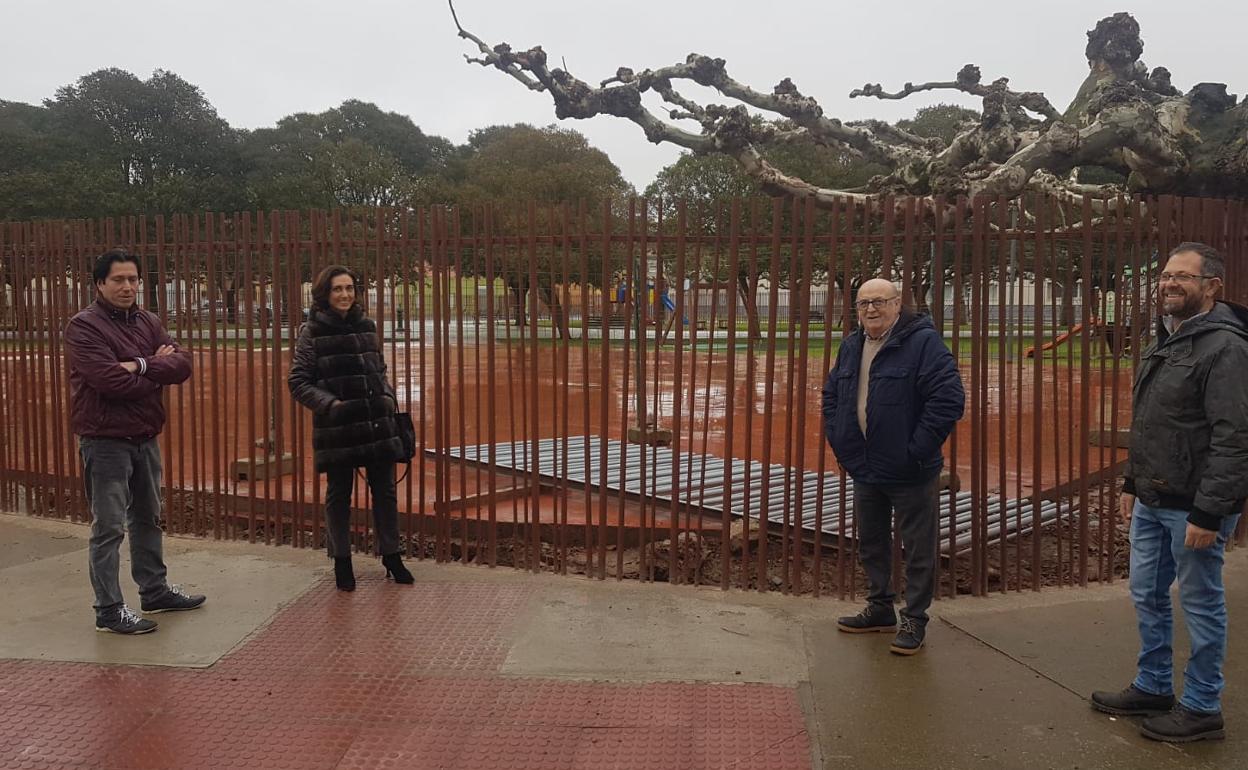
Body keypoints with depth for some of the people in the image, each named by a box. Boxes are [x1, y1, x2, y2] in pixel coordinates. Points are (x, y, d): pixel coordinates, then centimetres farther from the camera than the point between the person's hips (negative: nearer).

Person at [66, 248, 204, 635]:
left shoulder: (148, 322, 9)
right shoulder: (83, 327, -12)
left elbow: (182, 363, -4)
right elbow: (110, 380, -24)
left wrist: (140, 365, -21)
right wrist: (158, 372, -9)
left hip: (146, 438, 7)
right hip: (105, 441, -7)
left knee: (148, 519, 18)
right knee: (109, 528, -2)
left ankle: (155, 591, 31)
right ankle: (109, 610, 7)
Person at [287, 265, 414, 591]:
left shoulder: (367, 326, 9)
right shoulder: (312, 332, -4)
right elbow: (298, 381, -4)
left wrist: (389, 397, 3)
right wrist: (330, 404, -16)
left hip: (377, 423, 4)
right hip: (336, 427, -4)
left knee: (385, 491, 9)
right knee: (339, 495, 8)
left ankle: (391, 555, 23)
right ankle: (342, 561, 23)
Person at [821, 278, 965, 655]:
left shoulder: (923, 342, -15)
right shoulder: (851, 347, 9)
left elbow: (949, 400, -21)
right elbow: (831, 395, 22)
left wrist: (916, 451, -20)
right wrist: (838, 440, 9)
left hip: (909, 474, -7)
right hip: (864, 469, 7)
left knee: (918, 550, 4)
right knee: (871, 543, 18)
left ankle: (914, 620, 16)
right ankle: (880, 608, 34)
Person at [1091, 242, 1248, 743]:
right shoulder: (1165, 340, 12)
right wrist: (1132, 483, 18)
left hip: (1192, 507, -9)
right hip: (1152, 502, 9)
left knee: (1200, 604, 5)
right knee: (1147, 596, 17)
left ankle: (1202, 707, 20)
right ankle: (1152, 687, 33)